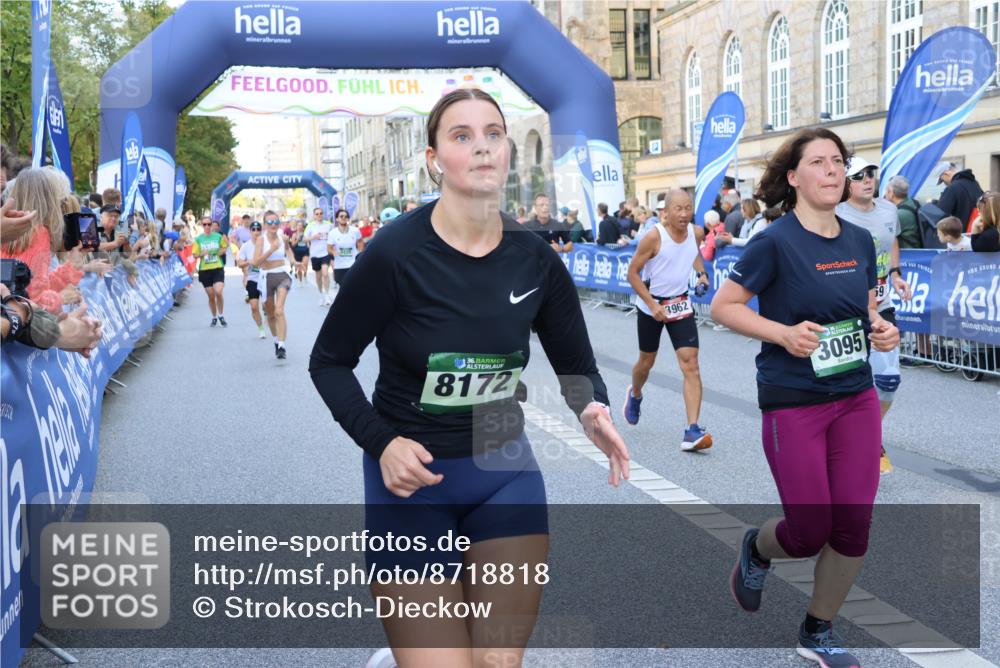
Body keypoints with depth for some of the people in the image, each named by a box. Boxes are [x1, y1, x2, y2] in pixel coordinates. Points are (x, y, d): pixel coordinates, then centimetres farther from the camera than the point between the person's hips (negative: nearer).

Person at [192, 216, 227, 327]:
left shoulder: (218, 236, 1)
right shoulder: (198, 239, 2)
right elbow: (195, 255, 5)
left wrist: (221, 251, -5)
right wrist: (202, 253, -15)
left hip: (218, 268, -1)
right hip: (205, 270, 1)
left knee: (218, 292, -19)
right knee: (211, 296, 6)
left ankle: (221, 316, 2)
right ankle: (214, 318, 26)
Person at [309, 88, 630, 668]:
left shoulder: (536, 258, -5)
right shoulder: (395, 253, -17)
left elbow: (578, 365, 6)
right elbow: (330, 363, -6)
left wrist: (594, 409, -17)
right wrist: (381, 443, -20)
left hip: (506, 472, 4)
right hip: (412, 478, -3)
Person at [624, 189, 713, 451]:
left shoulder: (696, 232, -6)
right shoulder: (654, 237, -21)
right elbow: (633, 273, -15)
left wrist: (702, 273, 2)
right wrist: (653, 305, -21)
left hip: (681, 304, 3)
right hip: (651, 305, -3)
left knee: (690, 364, -11)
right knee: (647, 362, 16)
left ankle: (692, 431, -15)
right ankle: (635, 395, 52)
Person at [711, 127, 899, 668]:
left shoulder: (860, 241, 5)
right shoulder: (775, 243, -12)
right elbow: (722, 306, -9)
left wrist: (882, 330, -4)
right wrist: (784, 332, -21)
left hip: (856, 399, 5)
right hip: (793, 403, -5)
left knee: (853, 524, 4)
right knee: (810, 531, -1)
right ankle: (756, 549, 36)